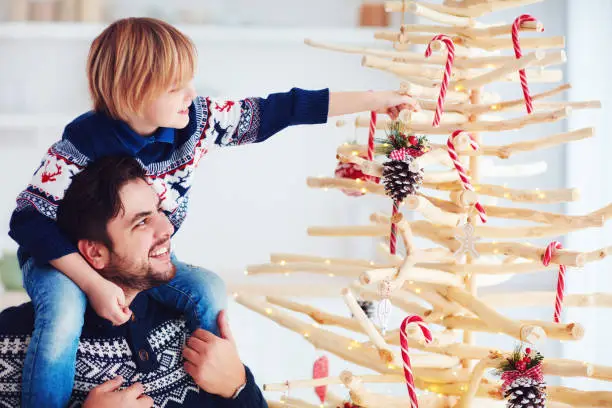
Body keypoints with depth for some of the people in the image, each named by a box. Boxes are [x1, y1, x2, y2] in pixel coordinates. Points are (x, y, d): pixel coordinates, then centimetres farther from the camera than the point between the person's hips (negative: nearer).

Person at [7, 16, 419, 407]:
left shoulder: (198, 120, -16)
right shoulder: (84, 143, -30)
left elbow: (273, 111, -12)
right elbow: (30, 219, -27)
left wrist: (372, 99, -12)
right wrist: (93, 283, -36)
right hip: (64, 259, -5)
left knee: (209, 289, -18)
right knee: (64, 311, -36)